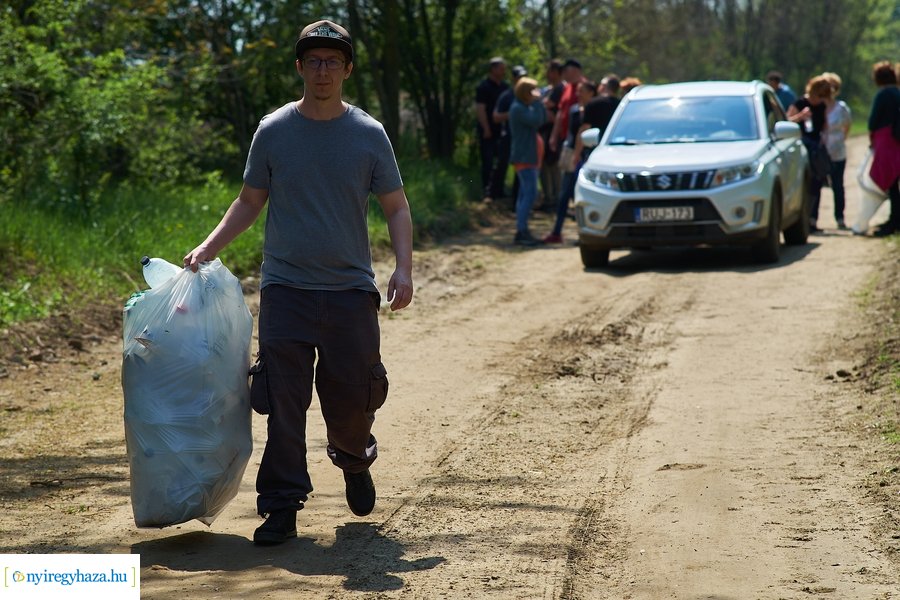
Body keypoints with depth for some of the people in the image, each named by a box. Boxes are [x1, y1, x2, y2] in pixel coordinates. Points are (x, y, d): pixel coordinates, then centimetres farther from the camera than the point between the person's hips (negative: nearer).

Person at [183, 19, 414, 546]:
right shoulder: (273, 132, 4)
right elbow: (250, 202, 13)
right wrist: (208, 249, 3)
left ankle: (354, 462, 38)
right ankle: (282, 507, 2)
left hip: (351, 289, 0)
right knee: (284, 402, -5)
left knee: (353, 397, 5)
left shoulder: (369, 135, 3)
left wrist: (404, 269, -8)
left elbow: (396, 207, 6)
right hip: (285, 287, 0)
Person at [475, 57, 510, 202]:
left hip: (501, 130, 7)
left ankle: (497, 190, 18)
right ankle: (487, 192, 2)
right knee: (488, 162, -2)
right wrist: (486, 130, -17)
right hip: (488, 132, -7)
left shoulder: (505, 87, 12)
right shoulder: (484, 87, -10)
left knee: (502, 162, 9)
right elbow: (480, 110, -14)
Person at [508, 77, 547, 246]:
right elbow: (536, 121, -24)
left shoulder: (525, 107, 17)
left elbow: (543, 119, 13)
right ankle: (522, 231, -19)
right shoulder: (517, 108, -14)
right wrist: (537, 102, -16)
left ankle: (522, 232, 13)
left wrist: (538, 103, 5)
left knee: (525, 194, 11)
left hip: (530, 156, 11)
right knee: (530, 193, -16)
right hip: (524, 156, -11)